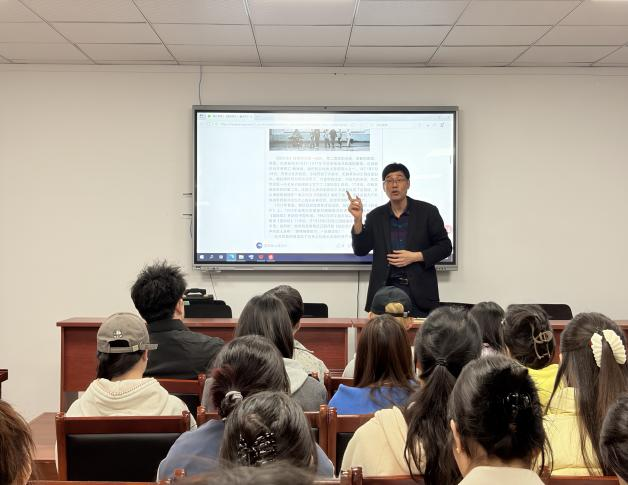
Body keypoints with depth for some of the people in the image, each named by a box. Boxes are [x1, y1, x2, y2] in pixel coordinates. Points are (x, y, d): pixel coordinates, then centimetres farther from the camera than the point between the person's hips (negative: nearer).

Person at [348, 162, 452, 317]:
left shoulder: (427, 211, 2)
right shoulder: (376, 216, 9)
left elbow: (445, 246, 3)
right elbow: (360, 250, 5)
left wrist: (415, 257, -10)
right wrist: (357, 219, -8)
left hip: (419, 291, -1)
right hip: (386, 290, 2)